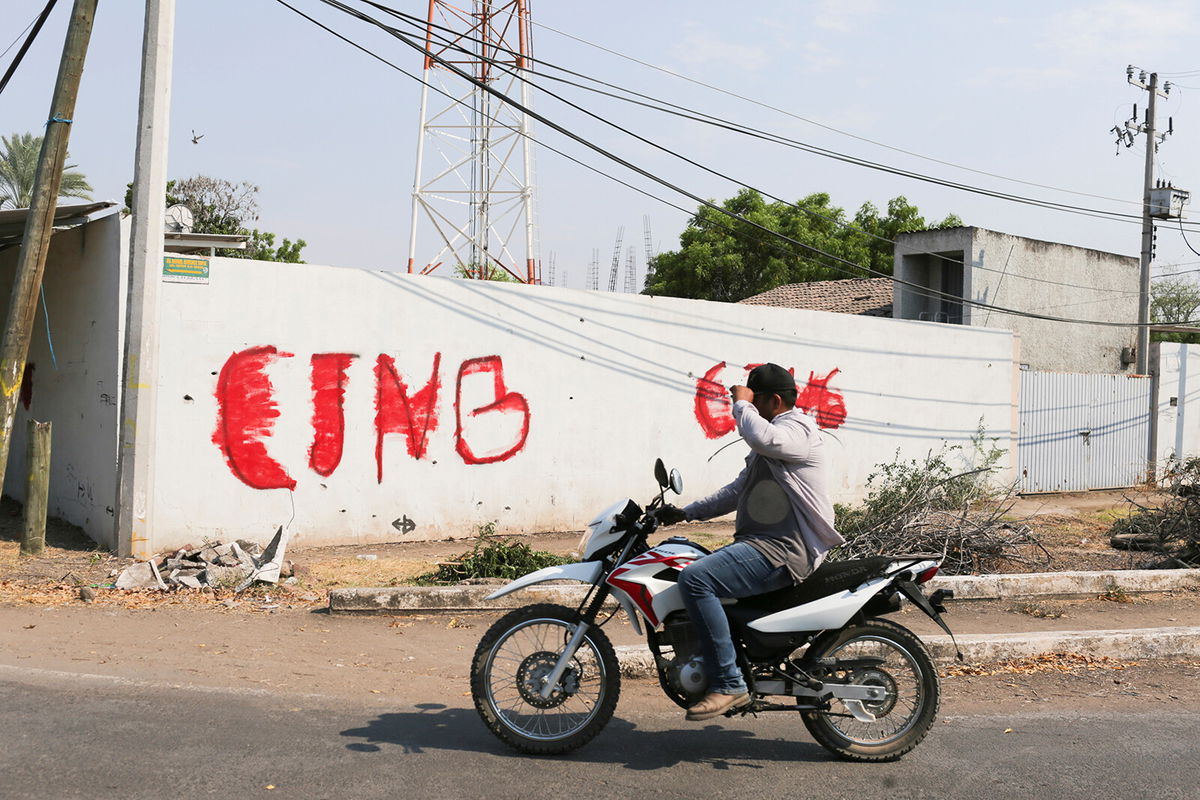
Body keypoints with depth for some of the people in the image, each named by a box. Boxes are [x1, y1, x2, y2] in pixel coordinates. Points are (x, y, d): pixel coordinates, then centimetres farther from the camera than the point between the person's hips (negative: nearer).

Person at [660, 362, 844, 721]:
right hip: (760, 544, 11)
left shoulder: (796, 429, -8)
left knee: (695, 578, -27)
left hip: (780, 552, -11)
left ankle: (728, 684, -24)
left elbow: (760, 436, -34)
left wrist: (741, 404, -14)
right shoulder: (774, 433, 24)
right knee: (691, 575, 18)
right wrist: (686, 512, 20)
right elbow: (737, 491, 28)